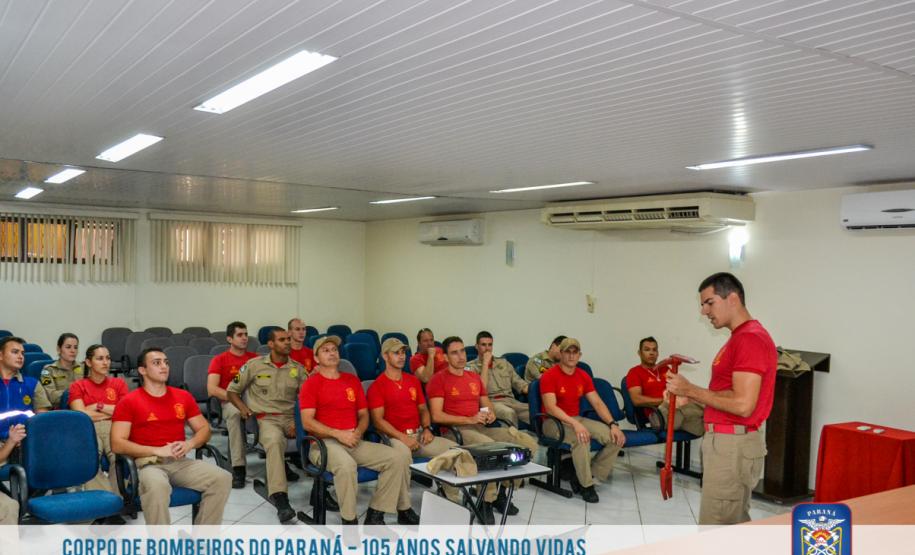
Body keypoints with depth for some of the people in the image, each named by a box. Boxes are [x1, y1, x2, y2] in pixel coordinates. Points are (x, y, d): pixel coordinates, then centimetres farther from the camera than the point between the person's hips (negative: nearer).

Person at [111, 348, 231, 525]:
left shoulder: (184, 396, 14)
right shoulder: (129, 402, 1)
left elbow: (204, 428, 18)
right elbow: (117, 444, -7)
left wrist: (189, 444, -6)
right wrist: (158, 450, -16)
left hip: (180, 461, 4)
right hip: (148, 462, -4)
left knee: (222, 478, -20)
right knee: (157, 486, -39)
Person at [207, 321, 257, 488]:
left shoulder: (255, 358, 17)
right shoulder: (219, 360, 8)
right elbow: (212, 389, -4)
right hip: (229, 402, -2)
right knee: (235, 412, -38)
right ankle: (238, 468, -37)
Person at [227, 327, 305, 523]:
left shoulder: (297, 368, 12)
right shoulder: (254, 365, 8)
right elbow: (232, 390, 15)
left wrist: (299, 421, -12)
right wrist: (242, 407, -3)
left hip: (291, 417, 3)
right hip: (266, 418, -3)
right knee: (275, 441, -39)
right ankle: (279, 499, -46)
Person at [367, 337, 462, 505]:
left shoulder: (413, 380, 18)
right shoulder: (377, 386, -2)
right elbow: (378, 420, -9)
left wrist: (427, 428, 2)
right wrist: (402, 437, -19)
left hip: (419, 434, 6)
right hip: (394, 437, -6)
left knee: (454, 448, -13)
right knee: (403, 454, -40)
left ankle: (453, 500, 1)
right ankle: (403, 508, -27)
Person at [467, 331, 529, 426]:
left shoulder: (504, 363, 22)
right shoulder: (471, 367, 7)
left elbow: (520, 383, 17)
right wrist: (485, 363, -6)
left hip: (510, 400, 4)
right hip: (491, 402, -4)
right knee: (509, 413, -39)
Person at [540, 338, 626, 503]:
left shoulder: (584, 376, 7)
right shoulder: (549, 376, -13)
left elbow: (598, 403, 7)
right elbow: (550, 407, -24)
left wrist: (613, 425, -9)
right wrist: (575, 424, -36)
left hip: (577, 419, 7)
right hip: (553, 422, -7)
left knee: (617, 438, -10)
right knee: (581, 438, -37)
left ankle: (584, 475, -2)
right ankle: (586, 485, -18)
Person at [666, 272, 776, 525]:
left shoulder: (750, 338, -17)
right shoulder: (739, 338, 16)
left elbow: (743, 405, -24)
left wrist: (691, 390, -17)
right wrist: (688, 395, 9)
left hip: (732, 446, -11)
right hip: (728, 442, 11)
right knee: (735, 526, 17)